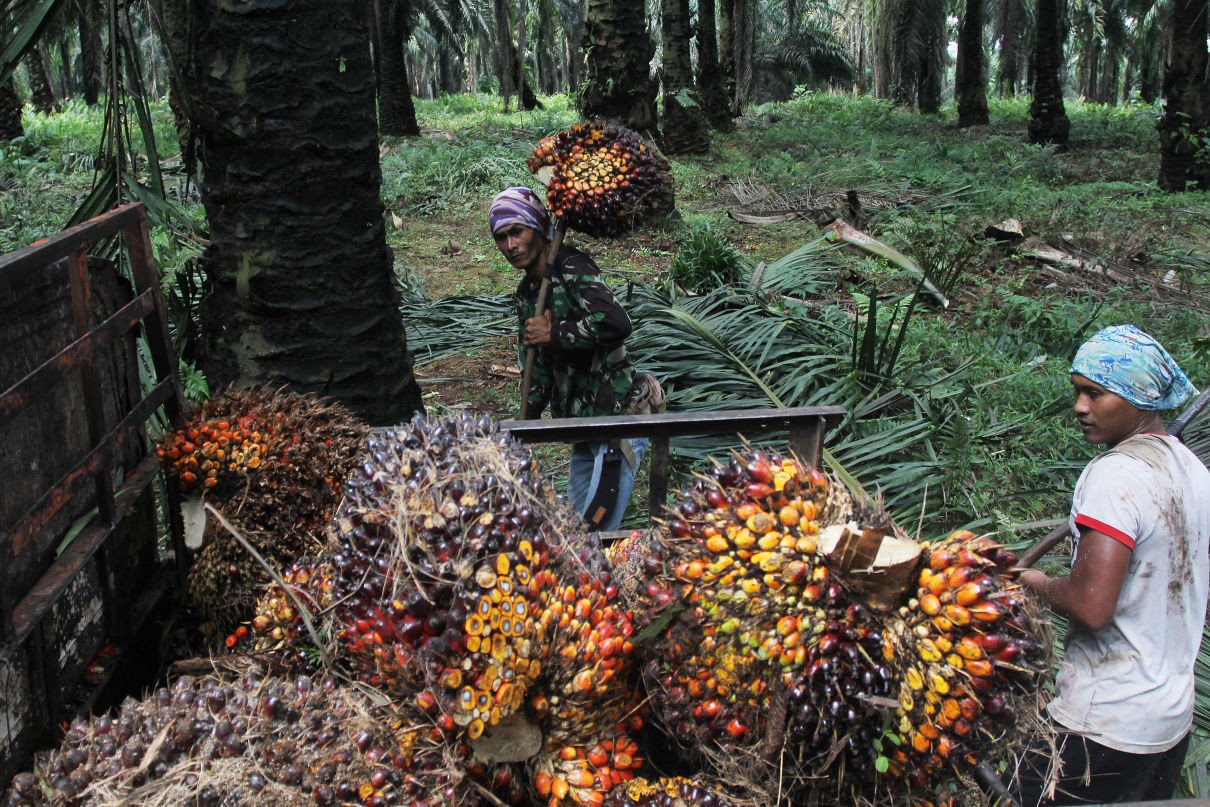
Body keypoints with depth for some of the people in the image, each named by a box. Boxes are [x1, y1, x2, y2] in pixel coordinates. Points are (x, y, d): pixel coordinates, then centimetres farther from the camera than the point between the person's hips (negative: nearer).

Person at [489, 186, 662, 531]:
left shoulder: (571, 268, -13)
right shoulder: (526, 293, 13)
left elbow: (616, 323, -31)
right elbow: (537, 367, 21)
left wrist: (554, 333, -19)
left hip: (618, 415, -9)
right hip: (584, 423, 9)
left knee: (597, 528, -11)